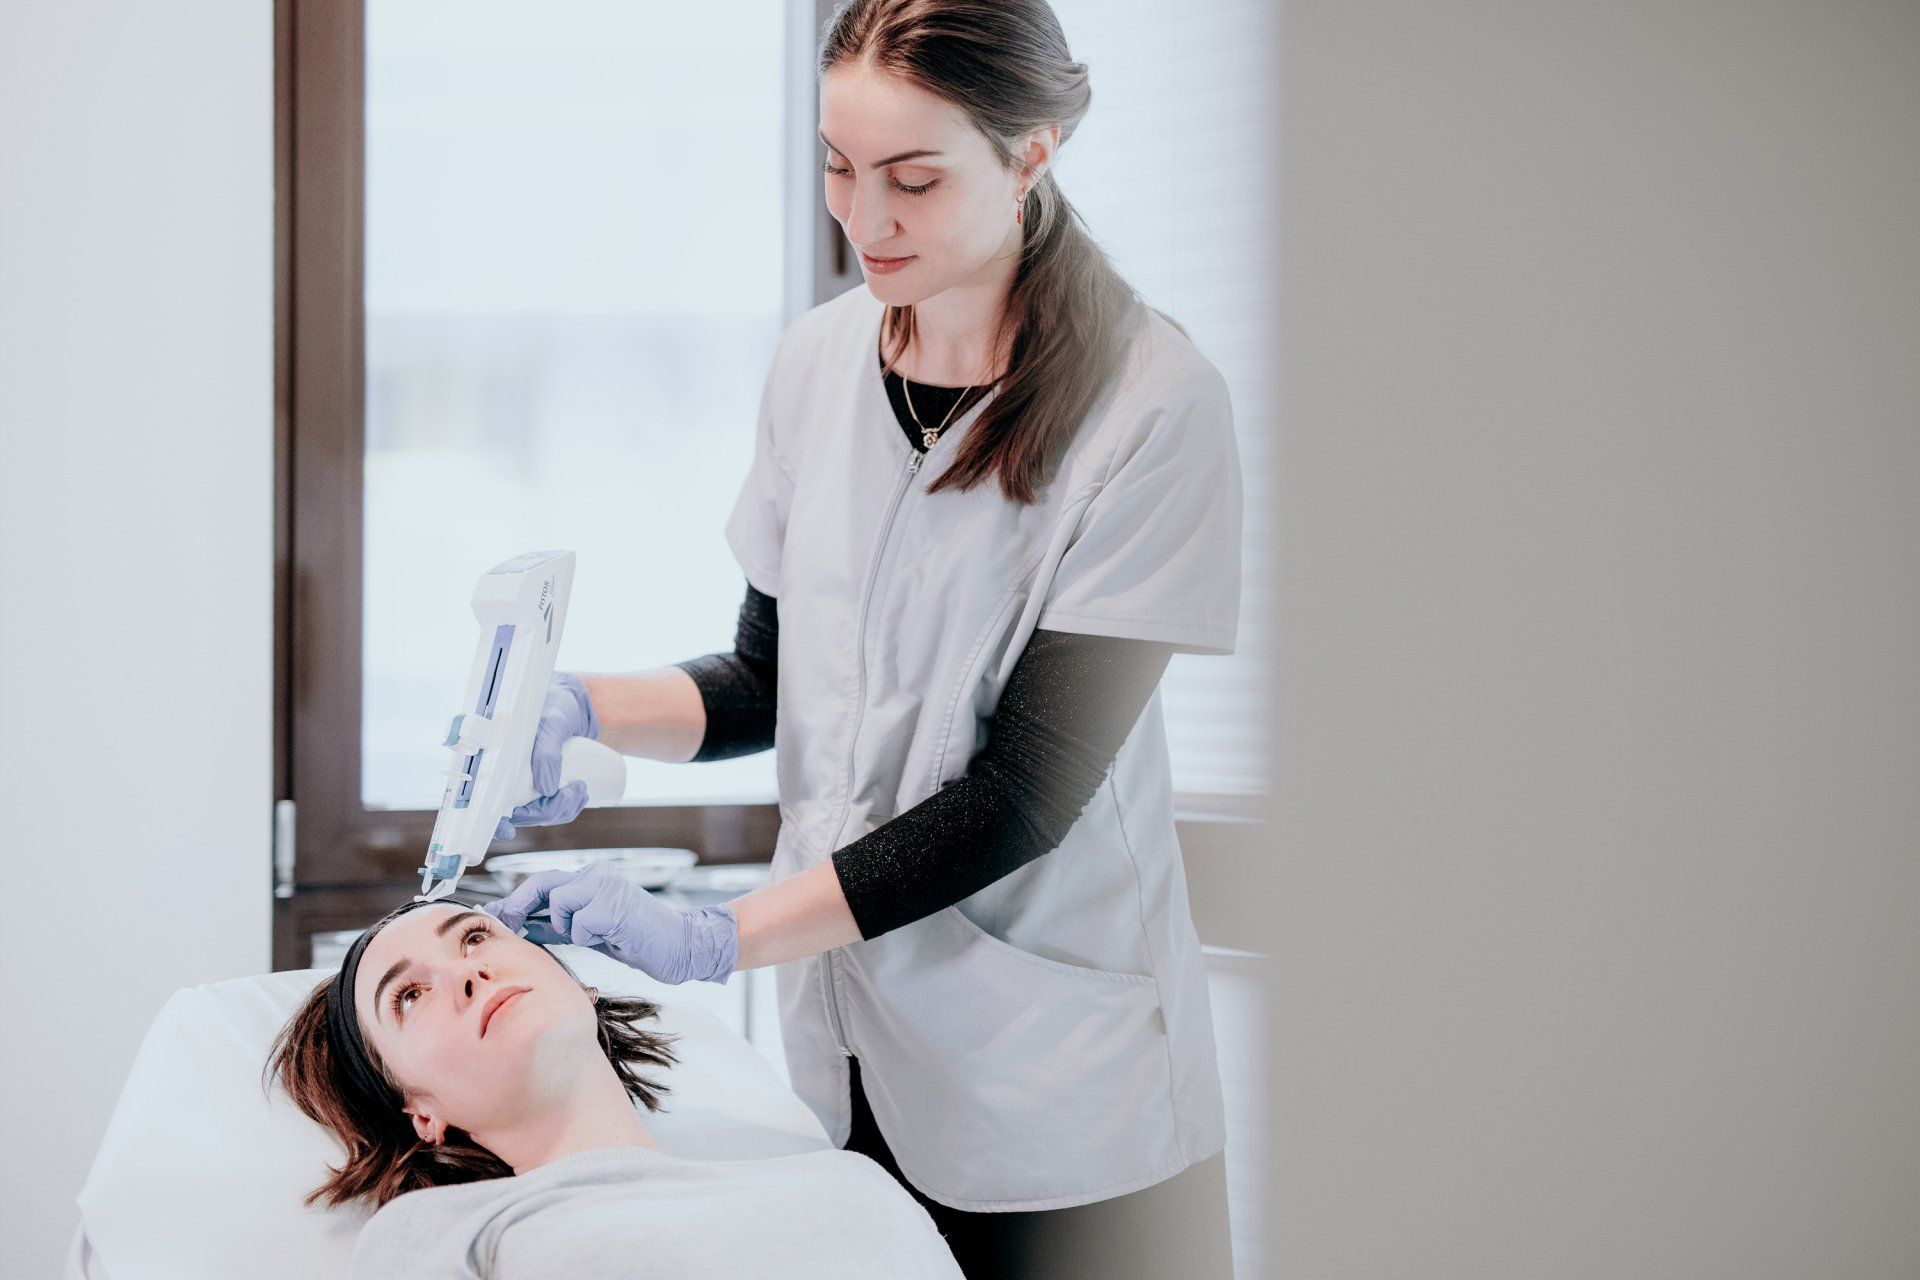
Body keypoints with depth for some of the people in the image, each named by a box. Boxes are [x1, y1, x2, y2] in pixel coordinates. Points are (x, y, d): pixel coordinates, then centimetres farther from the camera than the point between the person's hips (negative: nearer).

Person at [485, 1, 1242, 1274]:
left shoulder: (1154, 404, -14)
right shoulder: (820, 359, 4)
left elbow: (1028, 787, -17)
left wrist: (715, 935, -20)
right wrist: (585, 710, -6)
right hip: (848, 1051, 5)